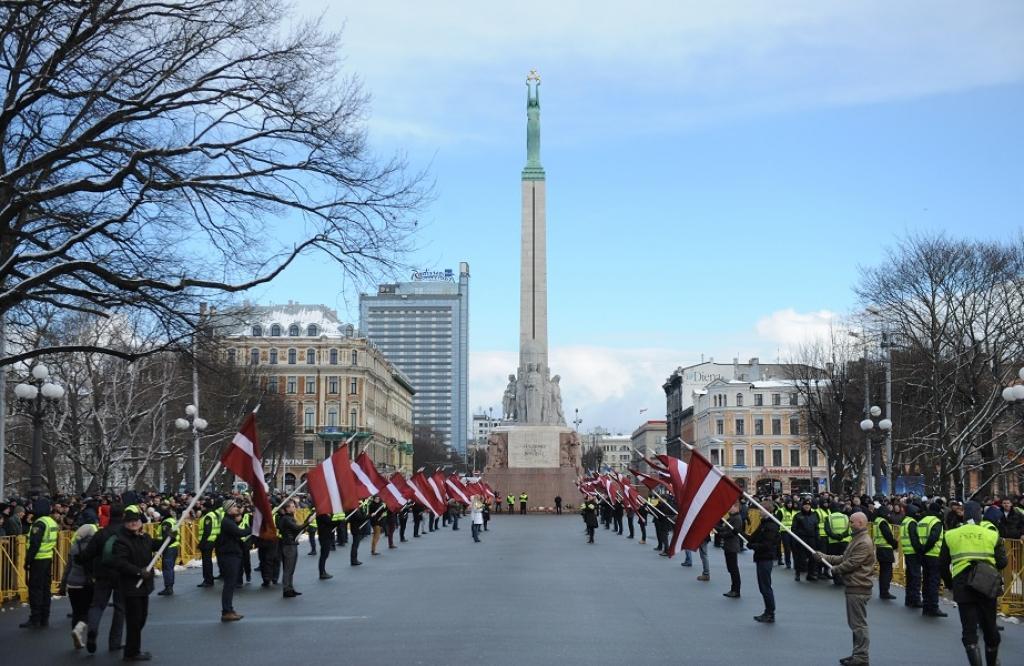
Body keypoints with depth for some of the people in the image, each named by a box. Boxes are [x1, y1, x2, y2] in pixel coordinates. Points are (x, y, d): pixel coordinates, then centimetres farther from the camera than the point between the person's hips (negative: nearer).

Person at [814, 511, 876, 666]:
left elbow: (851, 563, -20)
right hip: (853, 586, 10)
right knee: (855, 623, 16)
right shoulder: (855, 539, 17)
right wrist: (824, 557, 9)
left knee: (859, 624, -5)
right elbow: (843, 558, 17)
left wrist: (835, 570, -4)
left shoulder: (864, 543, -18)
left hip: (858, 589, -10)